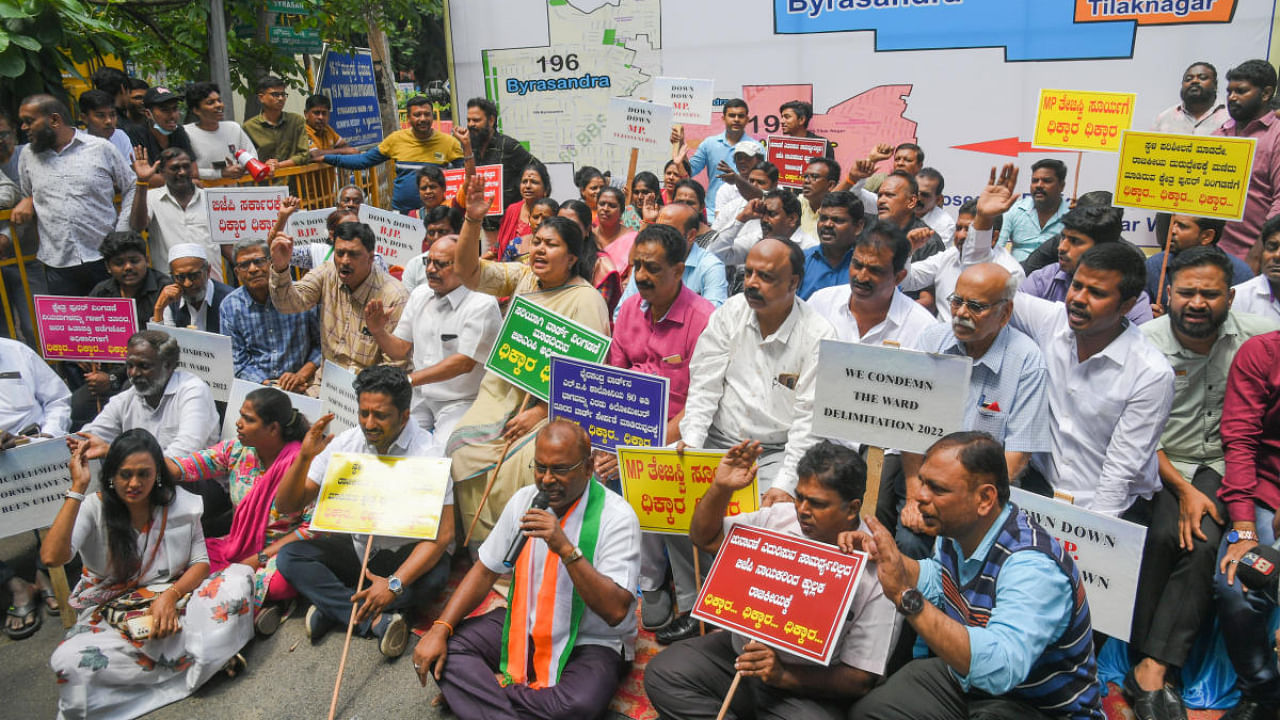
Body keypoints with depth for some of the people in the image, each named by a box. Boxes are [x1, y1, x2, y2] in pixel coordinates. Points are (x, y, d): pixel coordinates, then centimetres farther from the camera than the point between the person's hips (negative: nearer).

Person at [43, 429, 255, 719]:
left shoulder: (180, 504, -1)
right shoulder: (93, 508, -7)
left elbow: (200, 562, 1)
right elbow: (52, 556, -26)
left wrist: (171, 596, -20)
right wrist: (77, 487, -25)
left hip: (171, 600, 1)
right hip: (109, 610, -1)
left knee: (240, 577, -23)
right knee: (71, 660, -36)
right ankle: (205, 658, -26)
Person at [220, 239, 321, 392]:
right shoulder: (229, 306, 4)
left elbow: (321, 344, 4)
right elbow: (238, 361, 4)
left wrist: (301, 376, -10)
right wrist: (269, 385, -11)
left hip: (301, 387, -1)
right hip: (255, 387, 1)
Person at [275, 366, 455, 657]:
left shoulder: (426, 452, -17)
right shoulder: (342, 444, -5)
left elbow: (442, 534, -24)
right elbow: (286, 506, -3)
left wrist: (395, 584, -35)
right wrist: (304, 457, -22)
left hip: (405, 554, -4)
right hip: (355, 546, 4)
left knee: (434, 576, -34)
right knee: (289, 556, -18)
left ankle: (333, 606, -21)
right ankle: (377, 620, -27)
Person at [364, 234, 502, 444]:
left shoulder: (482, 305, -14)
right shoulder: (420, 294, 8)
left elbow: (464, 362, -20)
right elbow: (402, 350, 13)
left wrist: (409, 379, -22)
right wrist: (379, 332, -8)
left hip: (462, 402, -5)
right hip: (420, 397, 6)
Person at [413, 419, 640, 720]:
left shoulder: (616, 517, -18)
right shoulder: (525, 500, 0)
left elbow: (616, 611, -25)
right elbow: (485, 570, 5)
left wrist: (566, 549, -34)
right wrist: (440, 629, -7)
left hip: (590, 642, -5)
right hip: (523, 626, 5)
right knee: (439, 648, -12)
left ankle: (475, 695, -13)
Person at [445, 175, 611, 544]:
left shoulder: (586, 300, -11)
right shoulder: (522, 277, 8)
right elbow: (467, 271, 2)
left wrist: (540, 413, -21)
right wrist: (473, 220, -13)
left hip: (554, 406, -6)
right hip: (504, 392, 6)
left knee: (521, 464, -27)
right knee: (464, 448, -10)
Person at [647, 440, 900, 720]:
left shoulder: (877, 573, -16)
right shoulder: (780, 518, -3)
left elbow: (861, 679, -13)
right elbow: (704, 537, 8)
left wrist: (784, 675, -25)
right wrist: (720, 487, -11)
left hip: (806, 688, -4)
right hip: (741, 651, 5)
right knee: (662, 672, -13)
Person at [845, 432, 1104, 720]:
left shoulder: (1032, 566, -33)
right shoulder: (956, 530, -6)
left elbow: (1000, 669, -46)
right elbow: (937, 580, 17)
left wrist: (906, 596, -48)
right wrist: (879, 553, 0)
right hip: (965, 677, 8)